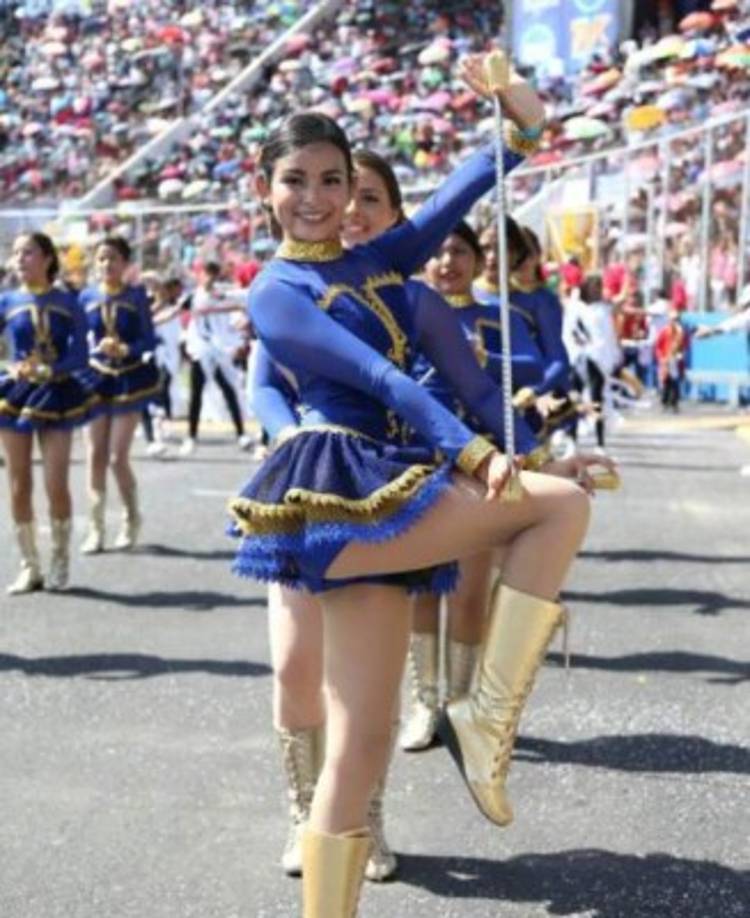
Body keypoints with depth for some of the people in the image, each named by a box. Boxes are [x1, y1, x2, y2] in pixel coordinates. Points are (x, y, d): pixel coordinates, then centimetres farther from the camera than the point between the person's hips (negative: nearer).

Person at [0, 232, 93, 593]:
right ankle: (29, 566, 15)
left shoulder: (68, 302, -1)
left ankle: (60, 562, 14)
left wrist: (49, 370, -22)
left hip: (56, 394, -2)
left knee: (56, 485, -4)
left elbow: (80, 355, -7)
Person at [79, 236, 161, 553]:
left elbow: (149, 340, -8)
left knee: (118, 457, -4)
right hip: (97, 378, 2)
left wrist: (125, 349, -24)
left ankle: (131, 519, 19)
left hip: (130, 379, -2)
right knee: (95, 455, 1)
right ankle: (96, 527, 9)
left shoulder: (136, 295, -5)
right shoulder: (87, 297, 1)